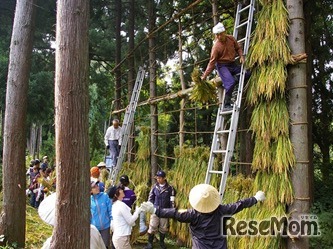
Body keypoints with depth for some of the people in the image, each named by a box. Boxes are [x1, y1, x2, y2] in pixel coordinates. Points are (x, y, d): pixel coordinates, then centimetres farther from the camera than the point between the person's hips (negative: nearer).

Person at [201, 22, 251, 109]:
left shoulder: (231, 38, -2)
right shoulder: (216, 46, -17)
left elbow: (238, 48, 14)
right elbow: (212, 62, -15)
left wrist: (241, 56, -6)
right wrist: (204, 75, -19)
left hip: (232, 64, 7)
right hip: (222, 66, -6)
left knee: (247, 74, -1)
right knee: (230, 82, -25)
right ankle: (227, 104, -12)